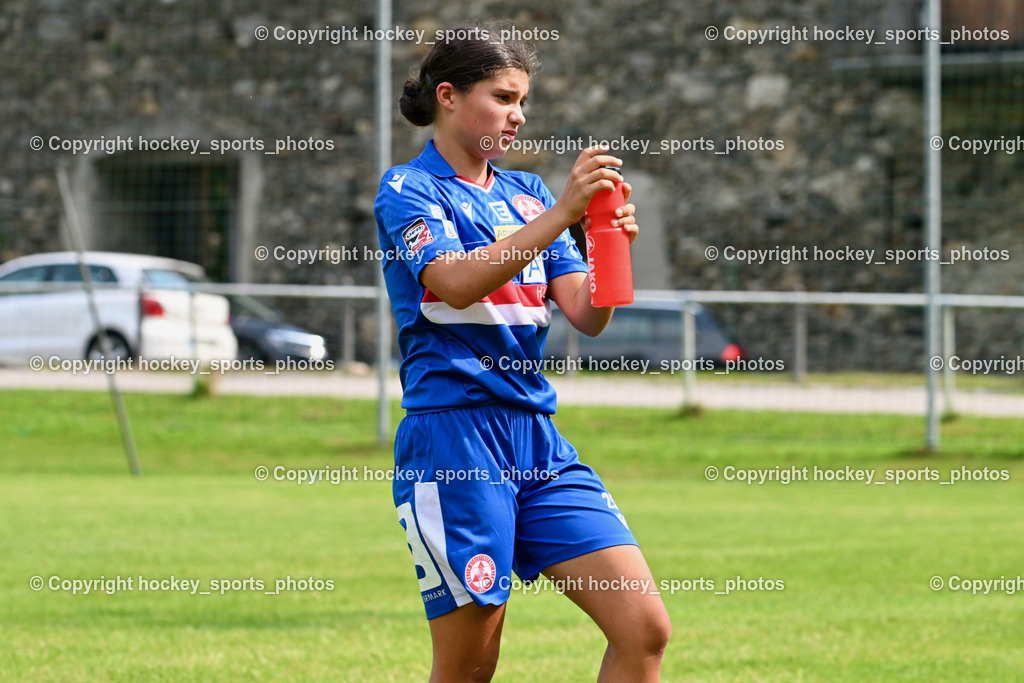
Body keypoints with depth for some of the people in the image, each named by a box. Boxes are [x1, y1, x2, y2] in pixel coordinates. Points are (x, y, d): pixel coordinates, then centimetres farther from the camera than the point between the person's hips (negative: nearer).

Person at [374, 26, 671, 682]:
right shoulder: (407, 190, -1)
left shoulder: (528, 195, 17)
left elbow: (587, 315, 9)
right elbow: (458, 282, -20)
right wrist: (562, 215, -26)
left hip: (538, 438, 6)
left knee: (645, 629, -6)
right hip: (453, 436, -6)